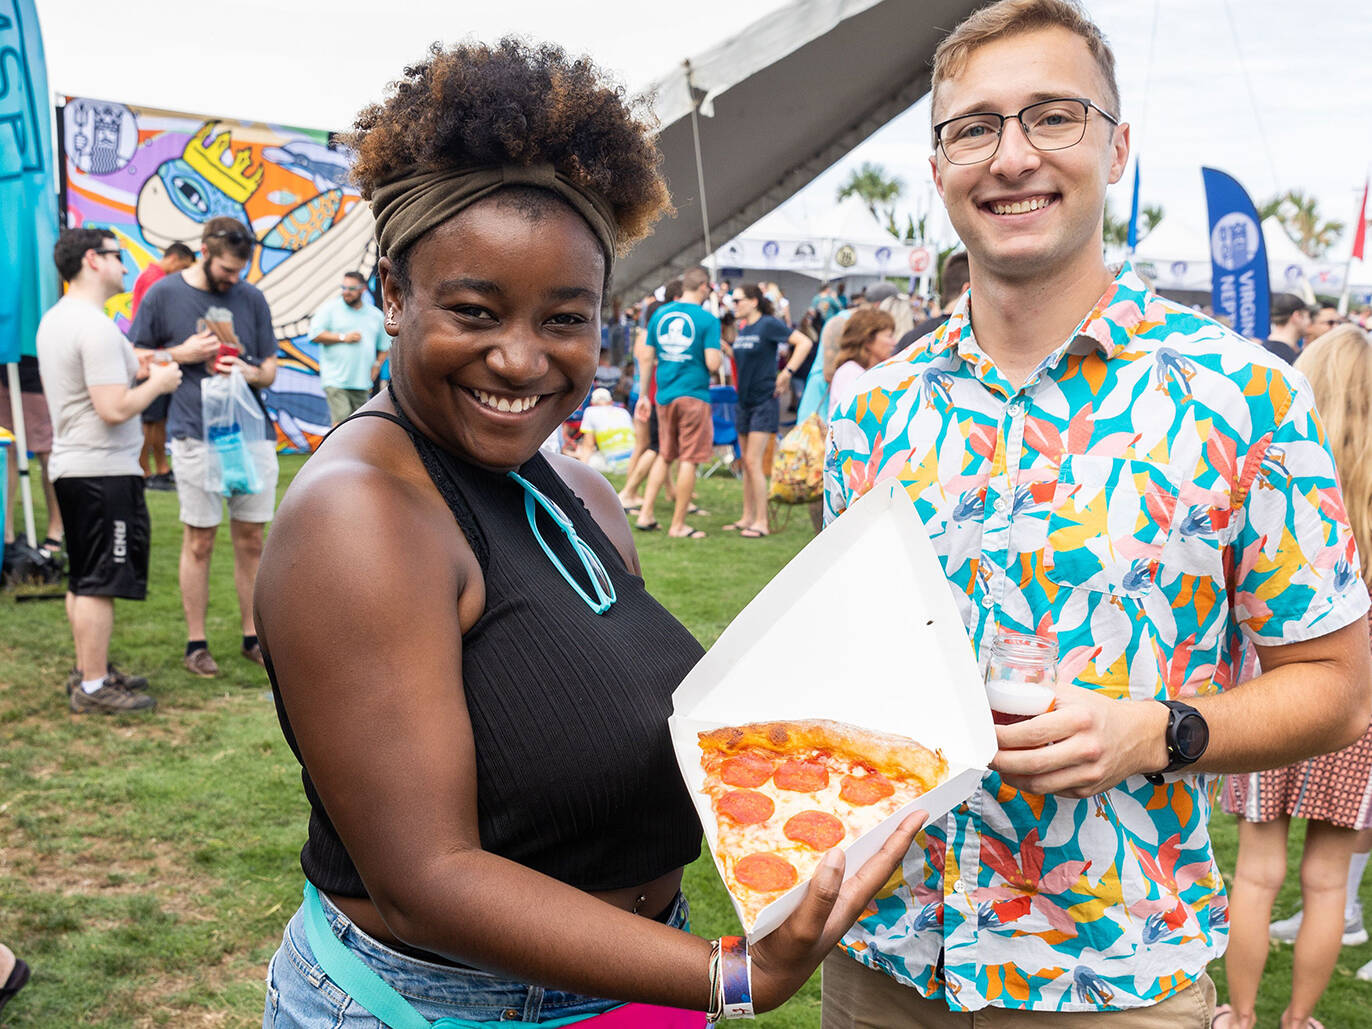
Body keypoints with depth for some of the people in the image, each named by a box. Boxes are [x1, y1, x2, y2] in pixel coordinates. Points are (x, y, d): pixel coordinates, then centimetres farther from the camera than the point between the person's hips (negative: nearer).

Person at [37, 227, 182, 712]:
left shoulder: (54, 319, 14)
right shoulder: (95, 327, -19)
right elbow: (114, 409, -24)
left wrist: (135, 370, 15)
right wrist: (158, 382, -9)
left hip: (71, 467, 11)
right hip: (105, 471, -11)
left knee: (82, 581, 17)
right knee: (100, 583, -4)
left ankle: (88, 672, 26)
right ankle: (93, 688, 1)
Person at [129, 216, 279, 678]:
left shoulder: (251, 297, 8)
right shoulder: (164, 294, 1)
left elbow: (269, 371, 11)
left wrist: (247, 371, -11)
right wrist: (182, 353, -9)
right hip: (196, 436, -3)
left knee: (250, 539, 8)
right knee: (199, 541, 4)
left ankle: (253, 637, 19)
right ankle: (196, 643, 14)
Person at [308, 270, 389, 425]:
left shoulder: (376, 315, 12)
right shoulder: (331, 308, 1)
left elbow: (384, 345, 21)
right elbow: (314, 335, -6)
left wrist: (377, 365, 6)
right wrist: (343, 338, -11)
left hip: (362, 382, 4)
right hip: (336, 380, -4)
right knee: (341, 420, -17)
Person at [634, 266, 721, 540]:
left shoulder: (659, 314, 7)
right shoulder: (707, 319, -9)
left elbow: (647, 358, 11)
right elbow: (712, 364, -16)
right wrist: (721, 355, 7)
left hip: (664, 395, 6)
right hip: (694, 395, -5)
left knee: (664, 455, 18)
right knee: (688, 459, 1)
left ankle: (645, 514, 14)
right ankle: (678, 525, 5)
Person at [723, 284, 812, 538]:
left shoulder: (769, 324, -11)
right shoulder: (742, 328, 11)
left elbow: (805, 342, -16)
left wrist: (788, 372, -18)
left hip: (764, 402, -8)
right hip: (745, 401, 8)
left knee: (753, 462, -11)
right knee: (746, 463, 11)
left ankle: (761, 522, -5)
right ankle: (747, 517, 19)